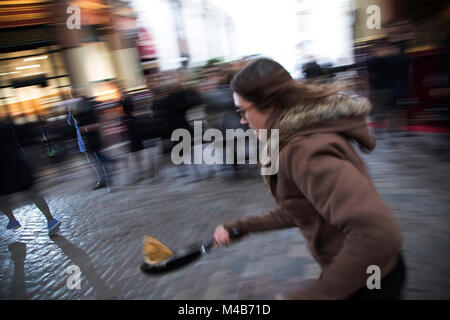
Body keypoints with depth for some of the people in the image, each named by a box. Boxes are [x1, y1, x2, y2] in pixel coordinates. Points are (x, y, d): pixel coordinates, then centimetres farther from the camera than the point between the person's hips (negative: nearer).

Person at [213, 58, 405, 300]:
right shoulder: (304, 135, 1)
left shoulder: (306, 151, -30)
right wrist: (242, 226, 5)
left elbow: (380, 234, -38)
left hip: (363, 284, -8)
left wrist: (313, 295, -29)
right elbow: (299, 210, 9)